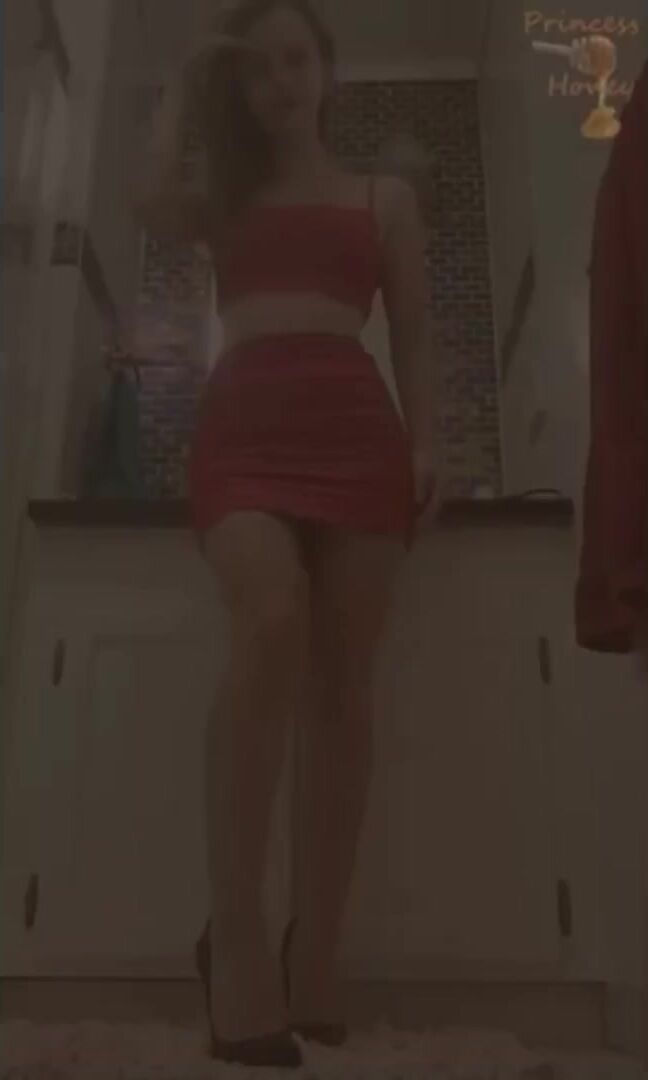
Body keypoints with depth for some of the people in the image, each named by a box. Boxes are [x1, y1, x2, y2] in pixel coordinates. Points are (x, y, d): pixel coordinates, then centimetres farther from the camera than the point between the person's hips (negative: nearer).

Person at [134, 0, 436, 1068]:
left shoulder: (386, 197, 24)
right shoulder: (226, 199, 27)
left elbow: (414, 335, 15)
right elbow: (153, 204, 4)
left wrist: (426, 443, -1)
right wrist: (181, 96, 21)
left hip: (354, 428, 1)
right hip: (243, 427, 0)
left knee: (340, 684, -8)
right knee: (272, 626, -31)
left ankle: (315, 955, -1)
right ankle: (236, 933, -21)